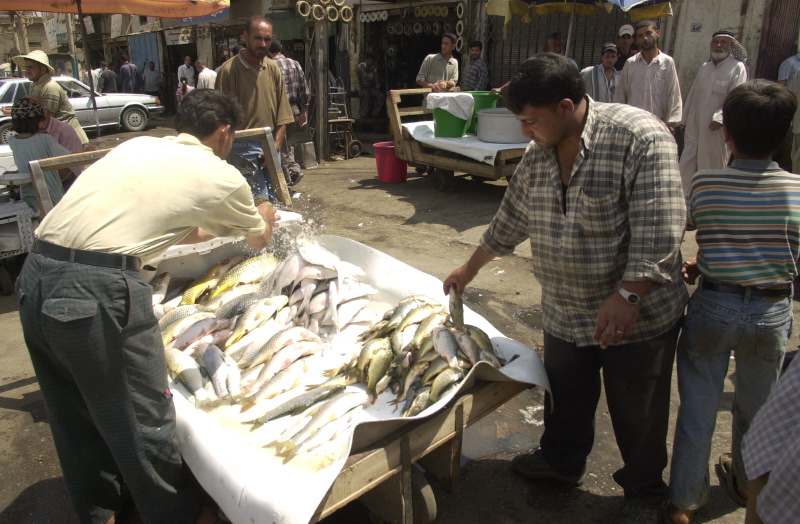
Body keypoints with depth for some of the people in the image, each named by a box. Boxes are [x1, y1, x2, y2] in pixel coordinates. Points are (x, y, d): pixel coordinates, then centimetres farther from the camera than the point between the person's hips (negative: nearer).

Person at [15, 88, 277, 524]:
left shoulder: (139, 145, 21)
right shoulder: (221, 177, 3)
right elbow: (259, 240, 23)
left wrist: (214, 230, 51)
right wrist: (265, 219, 46)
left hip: (35, 278, 8)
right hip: (96, 291, -8)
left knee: (76, 415, 23)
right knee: (143, 422, 11)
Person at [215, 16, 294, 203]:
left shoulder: (273, 68, 10)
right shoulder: (229, 70, -7)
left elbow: (282, 113, 9)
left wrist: (276, 146, -2)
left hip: (271, 147, 6)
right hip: (245, 147, -6)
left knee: (275, 198, 10)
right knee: (260, 202, -11)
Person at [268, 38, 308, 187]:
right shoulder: (295, 64, 6)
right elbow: (304, 90, 6)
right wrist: (304, 111, 12)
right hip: (295, 109, 6)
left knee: (280, 144, 4)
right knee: (285, 142, 21)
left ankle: (287, 179, 2)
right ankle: (294, 169, 7)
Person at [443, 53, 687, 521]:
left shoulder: (639, 137, -19)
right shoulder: (537, 157, 3)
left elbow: (659, 229, -23)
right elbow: (510, 221, 15)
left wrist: (628, 295, -28)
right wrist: (469, 270, 23)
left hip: (639, 315, -5)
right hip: (564, 315, 6)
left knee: (638, 412, 13)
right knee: (565, 400, 22)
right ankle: (562, 462, 48)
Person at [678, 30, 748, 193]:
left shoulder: (737, 67, -4)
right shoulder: (704, 67, 15)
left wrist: (720, 117, -24)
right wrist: (684, 119, 18)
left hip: (716, 128, -5)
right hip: (695, 124, 5)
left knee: (713, 164, 3)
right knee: (687, 163, 4)